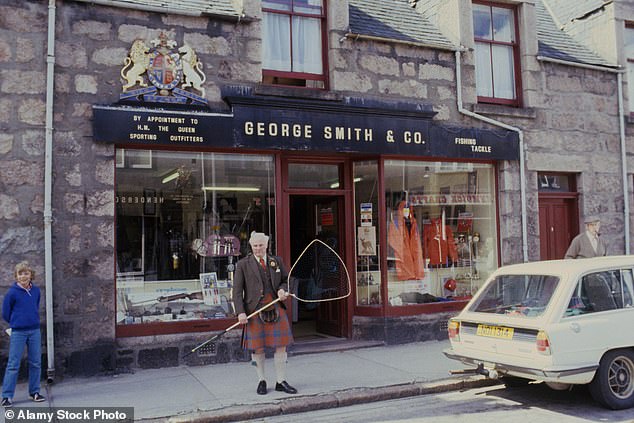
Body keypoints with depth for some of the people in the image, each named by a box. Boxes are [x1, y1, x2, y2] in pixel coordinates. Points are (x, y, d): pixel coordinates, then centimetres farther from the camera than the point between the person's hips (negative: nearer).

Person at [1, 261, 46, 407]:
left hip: (35, 331, 4)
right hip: (18, 333, -4)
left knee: (36, 363, 8)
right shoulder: (12, 292, -9)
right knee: (13, 365, -2)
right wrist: (17, 323, 9)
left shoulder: (36, 290, 3)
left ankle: (34, 392, 19)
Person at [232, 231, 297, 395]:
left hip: (276, 308, 3)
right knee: (257, 348, 5)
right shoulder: (243, 264, 0)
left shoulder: (276, 261, 10)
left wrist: (282, 290, -3)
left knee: (281, 345, 3)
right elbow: (237, 291, -3)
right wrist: (240, 312, -13)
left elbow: (286, 280, 20)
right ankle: (261, 381, 21)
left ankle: (281, 382, 15)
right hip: (255, 310, -3)